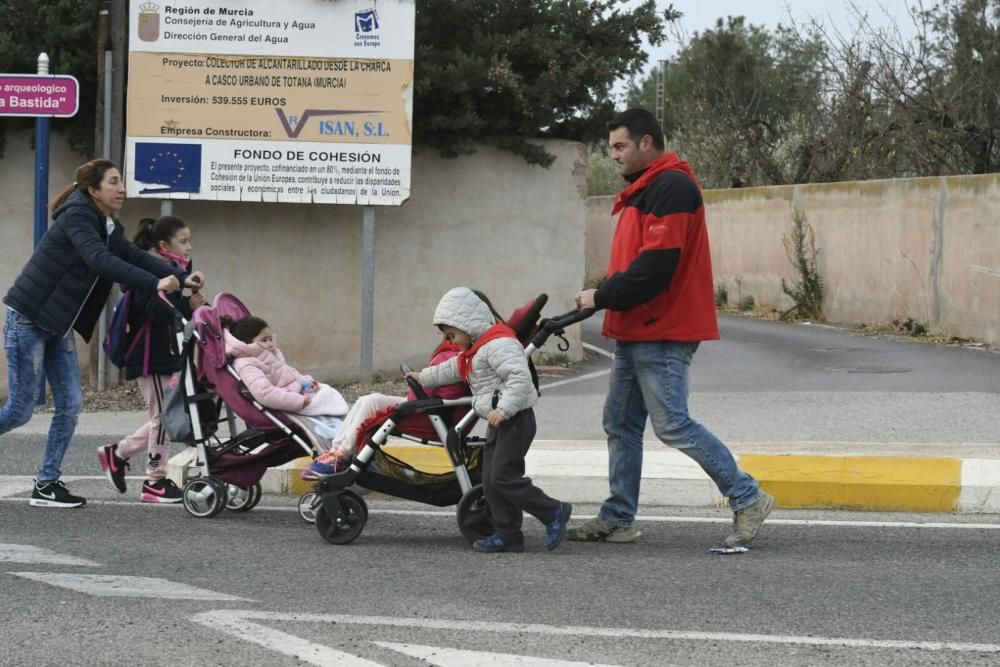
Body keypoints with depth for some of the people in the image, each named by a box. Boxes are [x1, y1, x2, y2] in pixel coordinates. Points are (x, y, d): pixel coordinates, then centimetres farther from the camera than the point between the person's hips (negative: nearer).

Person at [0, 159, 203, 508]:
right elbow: (100, 260, -31)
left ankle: (47, 485, 9)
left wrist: (182, 277, -13)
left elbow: (137, 257, 2)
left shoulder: (110, 229, 10)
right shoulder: (76, 217, -17)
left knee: (70, 405, 3)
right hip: (28, 321, -9)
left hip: (58, 328, 9)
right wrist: (155, 283, -39)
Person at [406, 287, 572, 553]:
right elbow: (453, 369, 35)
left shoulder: (498, 344, -17)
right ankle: (508, 533, 9)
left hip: (516, 420, -11)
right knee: (490, 480, 7)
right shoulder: (477, 349, 18)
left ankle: (554, 513, -5)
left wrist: (504, 409, -33)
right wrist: (423, 378, 43)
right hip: (498, 423, 11)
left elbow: (520, 376, -29)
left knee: (503, 477, -14)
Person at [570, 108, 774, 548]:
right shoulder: (643, 191, 19)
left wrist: (604, 297, -16)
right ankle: (618, 518, 15)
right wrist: (603, 295, 8)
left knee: (672, 425, -11)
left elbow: (656, 264, -22)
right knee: (620, 424, 11)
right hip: (635, 331, 11)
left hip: (662, 334, -11)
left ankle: (747, 498, -3)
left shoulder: (672, 188, -14)